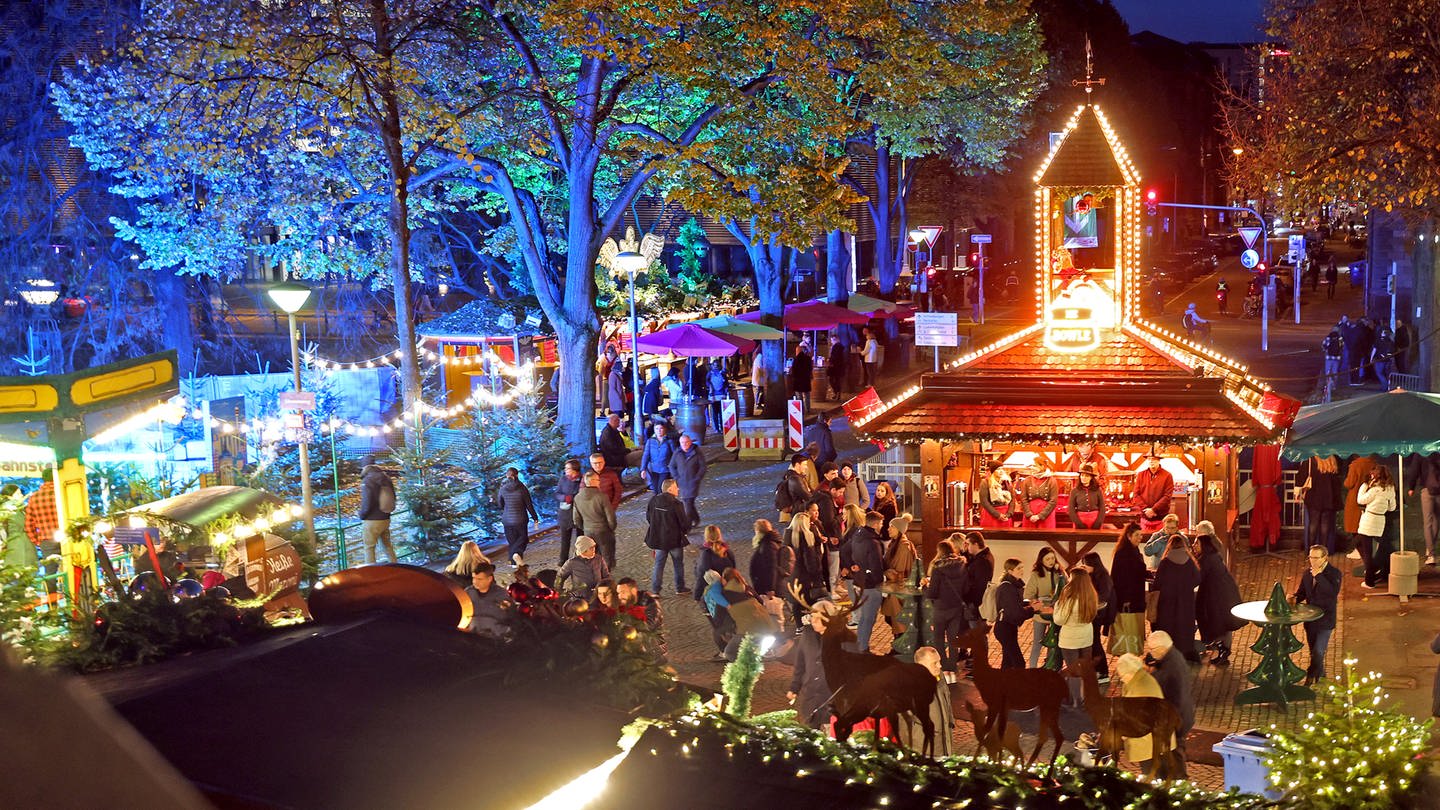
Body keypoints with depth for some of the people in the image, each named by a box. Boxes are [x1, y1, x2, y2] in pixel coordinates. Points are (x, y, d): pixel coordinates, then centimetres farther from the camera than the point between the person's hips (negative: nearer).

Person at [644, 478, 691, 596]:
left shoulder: (653, 501, -6)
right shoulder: (676, 504, -21)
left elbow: (648, 518, 4)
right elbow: (685, 523, -17)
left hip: (658, 539, 4)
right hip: (675, 539, -4)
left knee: (658, 564, 14)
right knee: (678, 564, 16)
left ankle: (655, 590, 14)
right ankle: (680, 587, 27)